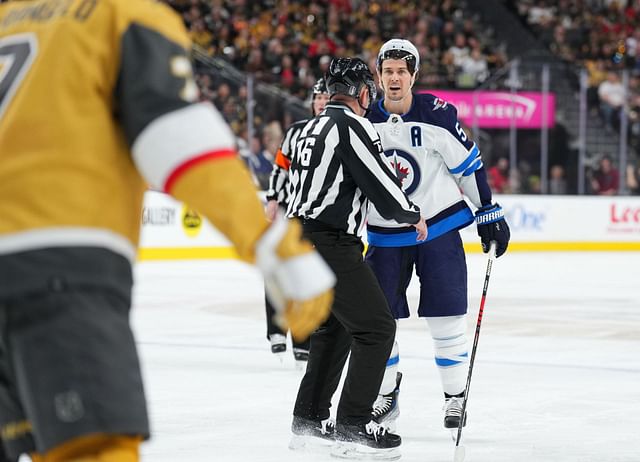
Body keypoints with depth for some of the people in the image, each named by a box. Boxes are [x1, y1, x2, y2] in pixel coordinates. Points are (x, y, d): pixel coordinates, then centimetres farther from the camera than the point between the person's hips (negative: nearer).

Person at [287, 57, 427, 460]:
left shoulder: (311, 128, 18)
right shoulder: (352, 125, -11)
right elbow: (381, 183, -14)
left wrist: (354, 210, 35)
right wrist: (414, 215, 3)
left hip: (298, 240, 10)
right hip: (329, 245, -10)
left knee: (335, 327, 22)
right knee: (376, 327, -5)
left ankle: (308, 420, 24)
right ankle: (353, 427, -8)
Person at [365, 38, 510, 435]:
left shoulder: (436, 115, -12)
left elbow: (469, 164, -5)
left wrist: (490, 214, -3)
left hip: (438, 227, -3)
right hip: (385, 235, 3)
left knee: (446, 317, -2)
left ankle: (456, 395, 11)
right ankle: (387, 396, 19)